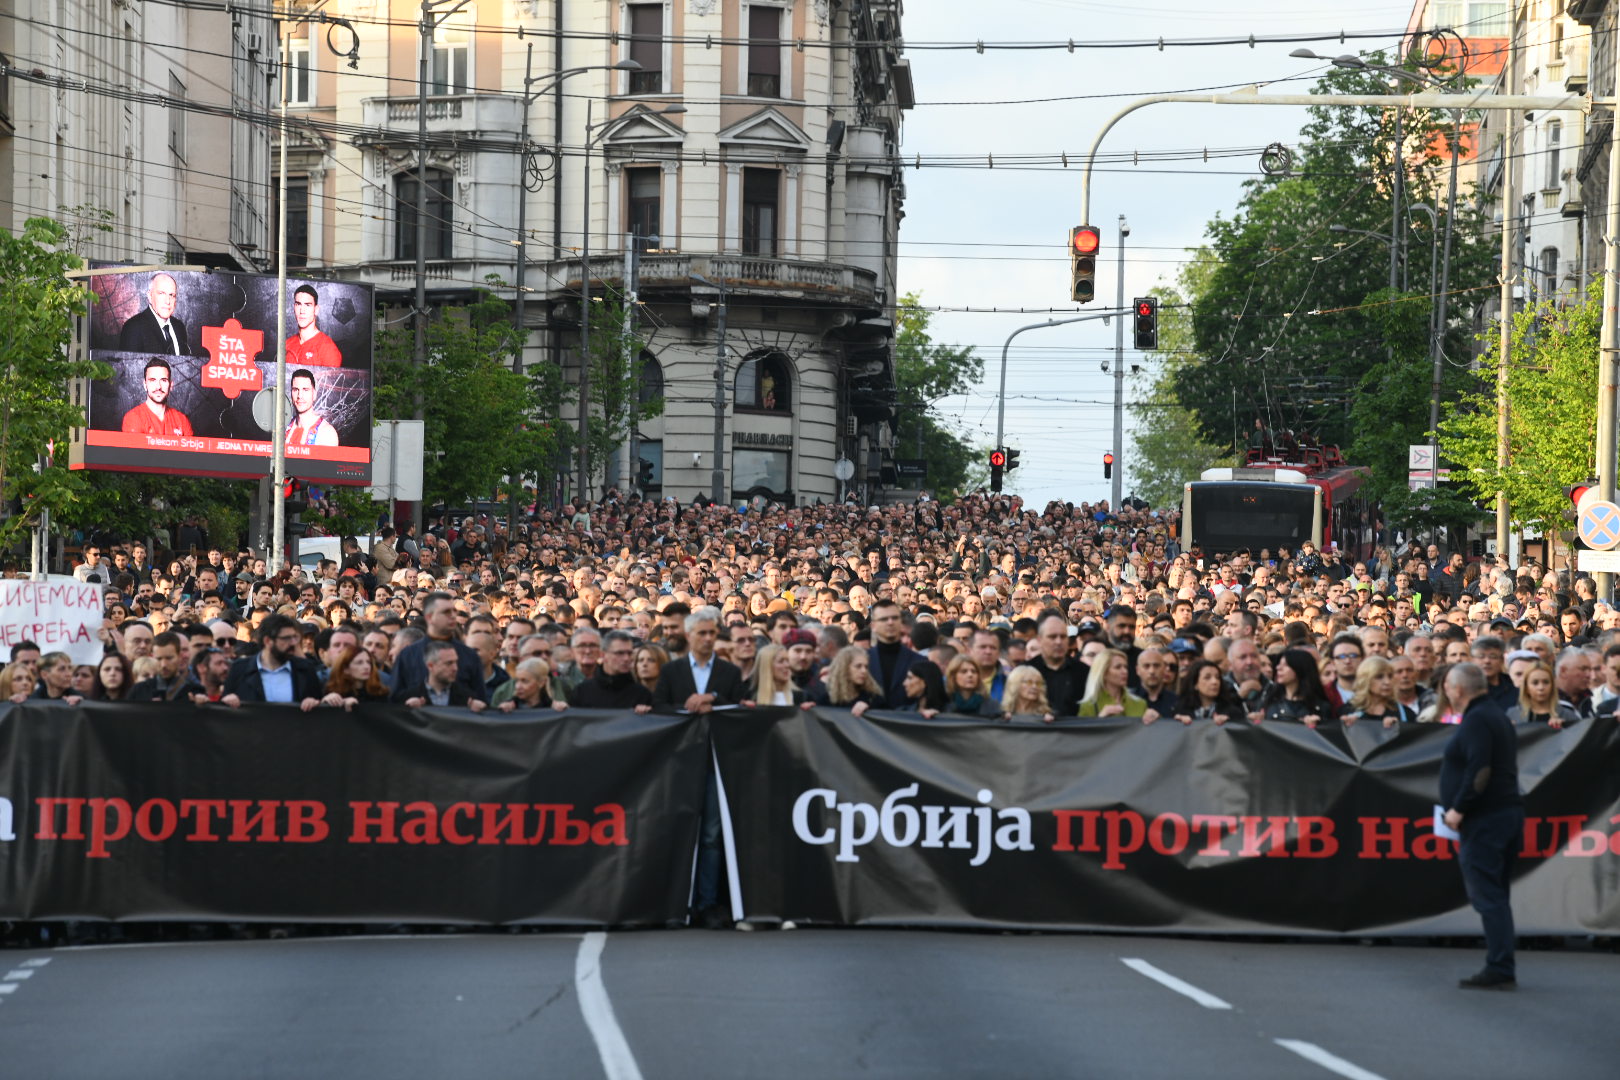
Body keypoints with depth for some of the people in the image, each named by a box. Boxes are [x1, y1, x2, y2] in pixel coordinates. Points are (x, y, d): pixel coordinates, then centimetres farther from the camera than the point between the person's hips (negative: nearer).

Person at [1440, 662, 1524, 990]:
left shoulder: (1476, 720, -12)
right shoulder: (1498, 716, 18)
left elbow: (1479, 770, -23)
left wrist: (1459, 808, -18)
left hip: (1484, 818, -10)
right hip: (1508, 812, 10)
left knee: (1487, 895, -9)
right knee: (1496, 896, 13)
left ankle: (1499, 969, -12)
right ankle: (1503, 970, 15)